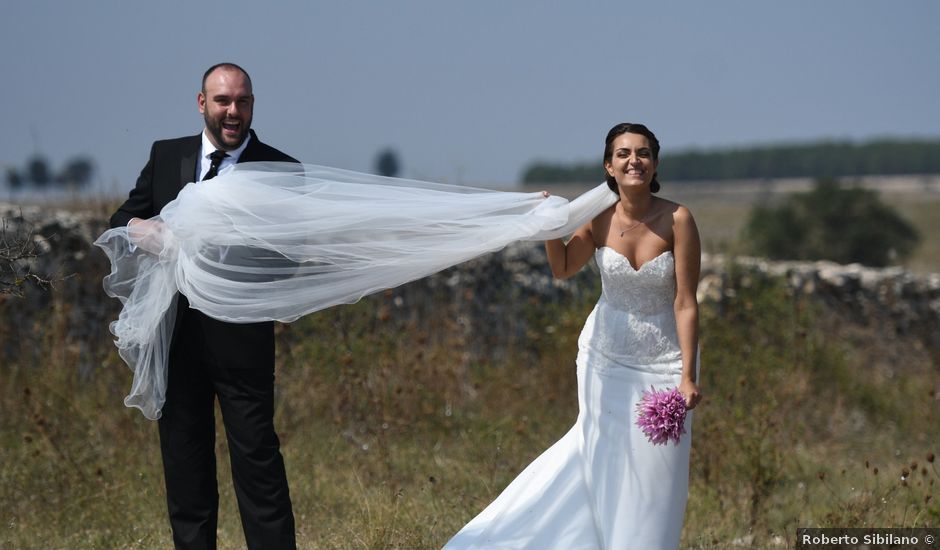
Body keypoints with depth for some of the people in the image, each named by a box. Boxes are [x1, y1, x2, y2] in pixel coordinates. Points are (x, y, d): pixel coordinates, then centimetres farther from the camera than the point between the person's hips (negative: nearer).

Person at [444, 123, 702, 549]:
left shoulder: (676, 219, -17)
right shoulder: (599, 218, -9)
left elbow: (685, 303, -17)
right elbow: (563, 268, 6)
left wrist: (688, 375, -20)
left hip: (662, 359, -3)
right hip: (606, 354, 3)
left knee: (654, 474, 0)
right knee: (602, 452, 11)